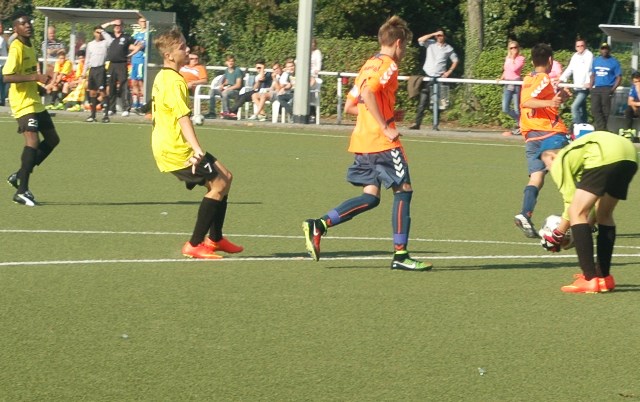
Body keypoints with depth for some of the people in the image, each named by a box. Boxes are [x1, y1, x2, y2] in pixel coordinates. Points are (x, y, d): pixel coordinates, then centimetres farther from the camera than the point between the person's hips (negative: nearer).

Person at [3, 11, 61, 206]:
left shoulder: (30, 47, 14)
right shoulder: (16, 48, -15)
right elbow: (7, 76, -25)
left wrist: (41, 80, 13)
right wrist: (35, 77, -28)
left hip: (35, 102, 10)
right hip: (23, 103, -10)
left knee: (52, 139, 13)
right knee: (33, 141, -19)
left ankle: (19, 175, 19)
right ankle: (22, 191, -16)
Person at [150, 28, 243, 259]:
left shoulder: (162, 78, 14)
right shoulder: (175, 82, -18)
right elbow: (183, 118, -28)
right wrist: (197, 150, -37)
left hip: (166, 147, 10)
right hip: (176, 150, -10)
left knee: (224, 177, 14)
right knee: (219, 184, -10)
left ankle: (215, 239, 19)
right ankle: (194, 245, -8)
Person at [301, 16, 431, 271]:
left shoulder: (369, 65, 19)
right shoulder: (387, 66, -8)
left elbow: (350, 106, 21)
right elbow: (368, 93, -26)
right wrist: (386, 127, -23)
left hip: (362, 142, 9)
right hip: (381, 142, -9)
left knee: (370, 197, 8)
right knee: (403, 190, -2)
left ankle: (318, 226, -5)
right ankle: (400, 255, -4)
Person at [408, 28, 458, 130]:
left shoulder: (449, 48, 6)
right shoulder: (431, 44, 5)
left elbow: (455, 61, 14)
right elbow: (420, 40, -10)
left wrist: (449, 72, 1)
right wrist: (433, 34, -10)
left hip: (439, 78, 0)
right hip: (427, 76, 0)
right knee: (422, 102, -2)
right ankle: (417, 123, -3)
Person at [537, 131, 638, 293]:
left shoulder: (558, 162, 16)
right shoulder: (573, 151, 39)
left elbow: (572, 202, 9)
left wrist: (558, 235, 19)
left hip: (605, 156, -9)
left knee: (577, 213, -2)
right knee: (604, 215, 24)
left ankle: (590, 279, -11)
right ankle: (604, 276, 29)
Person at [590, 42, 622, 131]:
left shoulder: (614, 62, 1)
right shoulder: (596, 60, 15)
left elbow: (619, 77, 0)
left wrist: (613, 89, -11)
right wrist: (591, 86, 6)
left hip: (607, 89, -4)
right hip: (596, 88, 4)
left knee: (605, 110, -2)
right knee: (595, 109, -6)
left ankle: (603, 128, 5)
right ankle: (601, 128, -7)